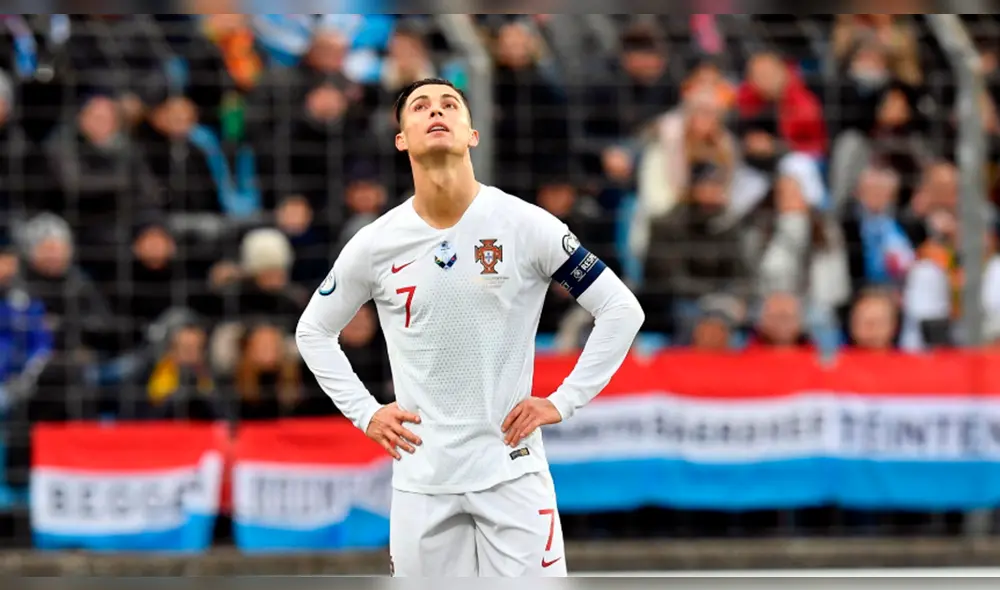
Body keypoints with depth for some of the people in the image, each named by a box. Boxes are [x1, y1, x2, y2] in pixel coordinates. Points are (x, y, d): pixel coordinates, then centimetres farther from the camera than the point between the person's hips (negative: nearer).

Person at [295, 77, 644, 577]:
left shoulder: (525, 226, -6)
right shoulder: (375, 244, 0)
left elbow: (621, 310, -1)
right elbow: (313, 330, 16)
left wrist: (562, 402, -5)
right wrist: (363, 413, 5)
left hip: (511, 469, -2)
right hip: (421, 477, 2)